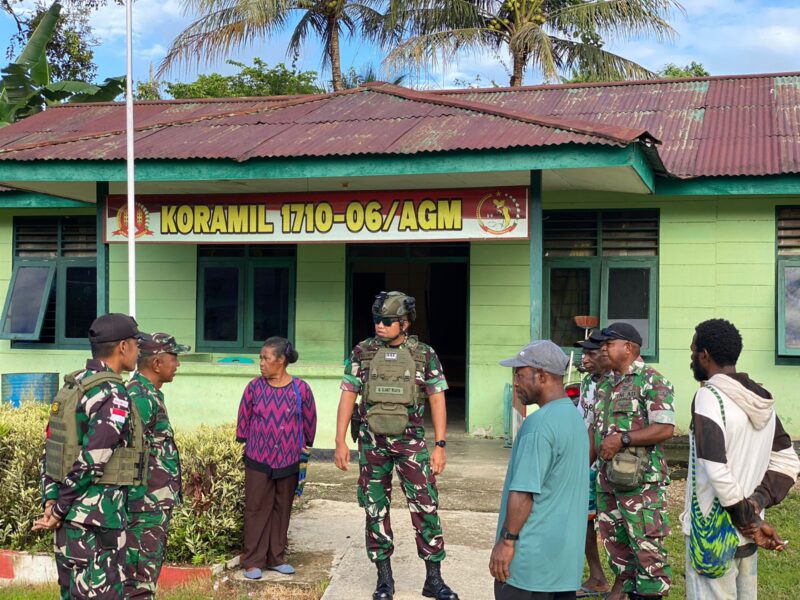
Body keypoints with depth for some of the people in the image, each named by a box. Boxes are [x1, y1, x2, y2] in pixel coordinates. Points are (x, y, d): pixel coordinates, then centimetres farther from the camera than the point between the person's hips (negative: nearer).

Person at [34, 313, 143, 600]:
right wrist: (59, 512, -11)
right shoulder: (112, 395, -17)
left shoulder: (70, 389, 11)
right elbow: (91, 461, -20)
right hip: (97, 519, -9)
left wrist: (51, 501, 5)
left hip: (70, 518, 9)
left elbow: (50, 451, 11)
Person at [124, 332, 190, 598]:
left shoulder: (149, 394, 13)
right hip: (148, 506, -10)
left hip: (156, 504, 10)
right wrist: (136, 504, -23)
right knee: (140, 578, -4)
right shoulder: (140, 397, -18)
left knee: (147, 571, 17)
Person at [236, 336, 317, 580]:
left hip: (288, 461, 1)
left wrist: (303, 446, 13)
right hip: (258, 460, -1)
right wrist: (246, 442, 12)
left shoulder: (300, 389, -7)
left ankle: (276, 557, 22)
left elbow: (309, 421, 6)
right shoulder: (255, 387, -6)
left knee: (282, 510, 11)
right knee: (256, 510, 2)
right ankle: (253, 561, 9)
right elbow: (243, 419, 6)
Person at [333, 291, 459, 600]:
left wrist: (440, 446, -5)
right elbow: (348, 396, 2)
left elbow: (437, 399, 0)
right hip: (372, 443, 1)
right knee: (376, 509, 7)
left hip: (411, 441, -1)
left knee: (426, 506, -3)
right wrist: (340, 441, -4)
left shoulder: (424, 354, -2)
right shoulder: (361, 352, 0)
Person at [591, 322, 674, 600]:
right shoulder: (605, 384, 13)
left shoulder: (652, 381, -11)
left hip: (641, 480, -8)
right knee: (614, 539, 17)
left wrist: (622, 438, -23)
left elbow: (665, 429, -19)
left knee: (647, 545, -5)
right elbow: (596, 428, 20)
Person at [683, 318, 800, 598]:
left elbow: (716, 470, -24)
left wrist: (749, 520, -16)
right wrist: (759, 501, -2)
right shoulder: (761, 400, 8)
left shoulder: (709, 397, -16)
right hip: (745, 536, 8)